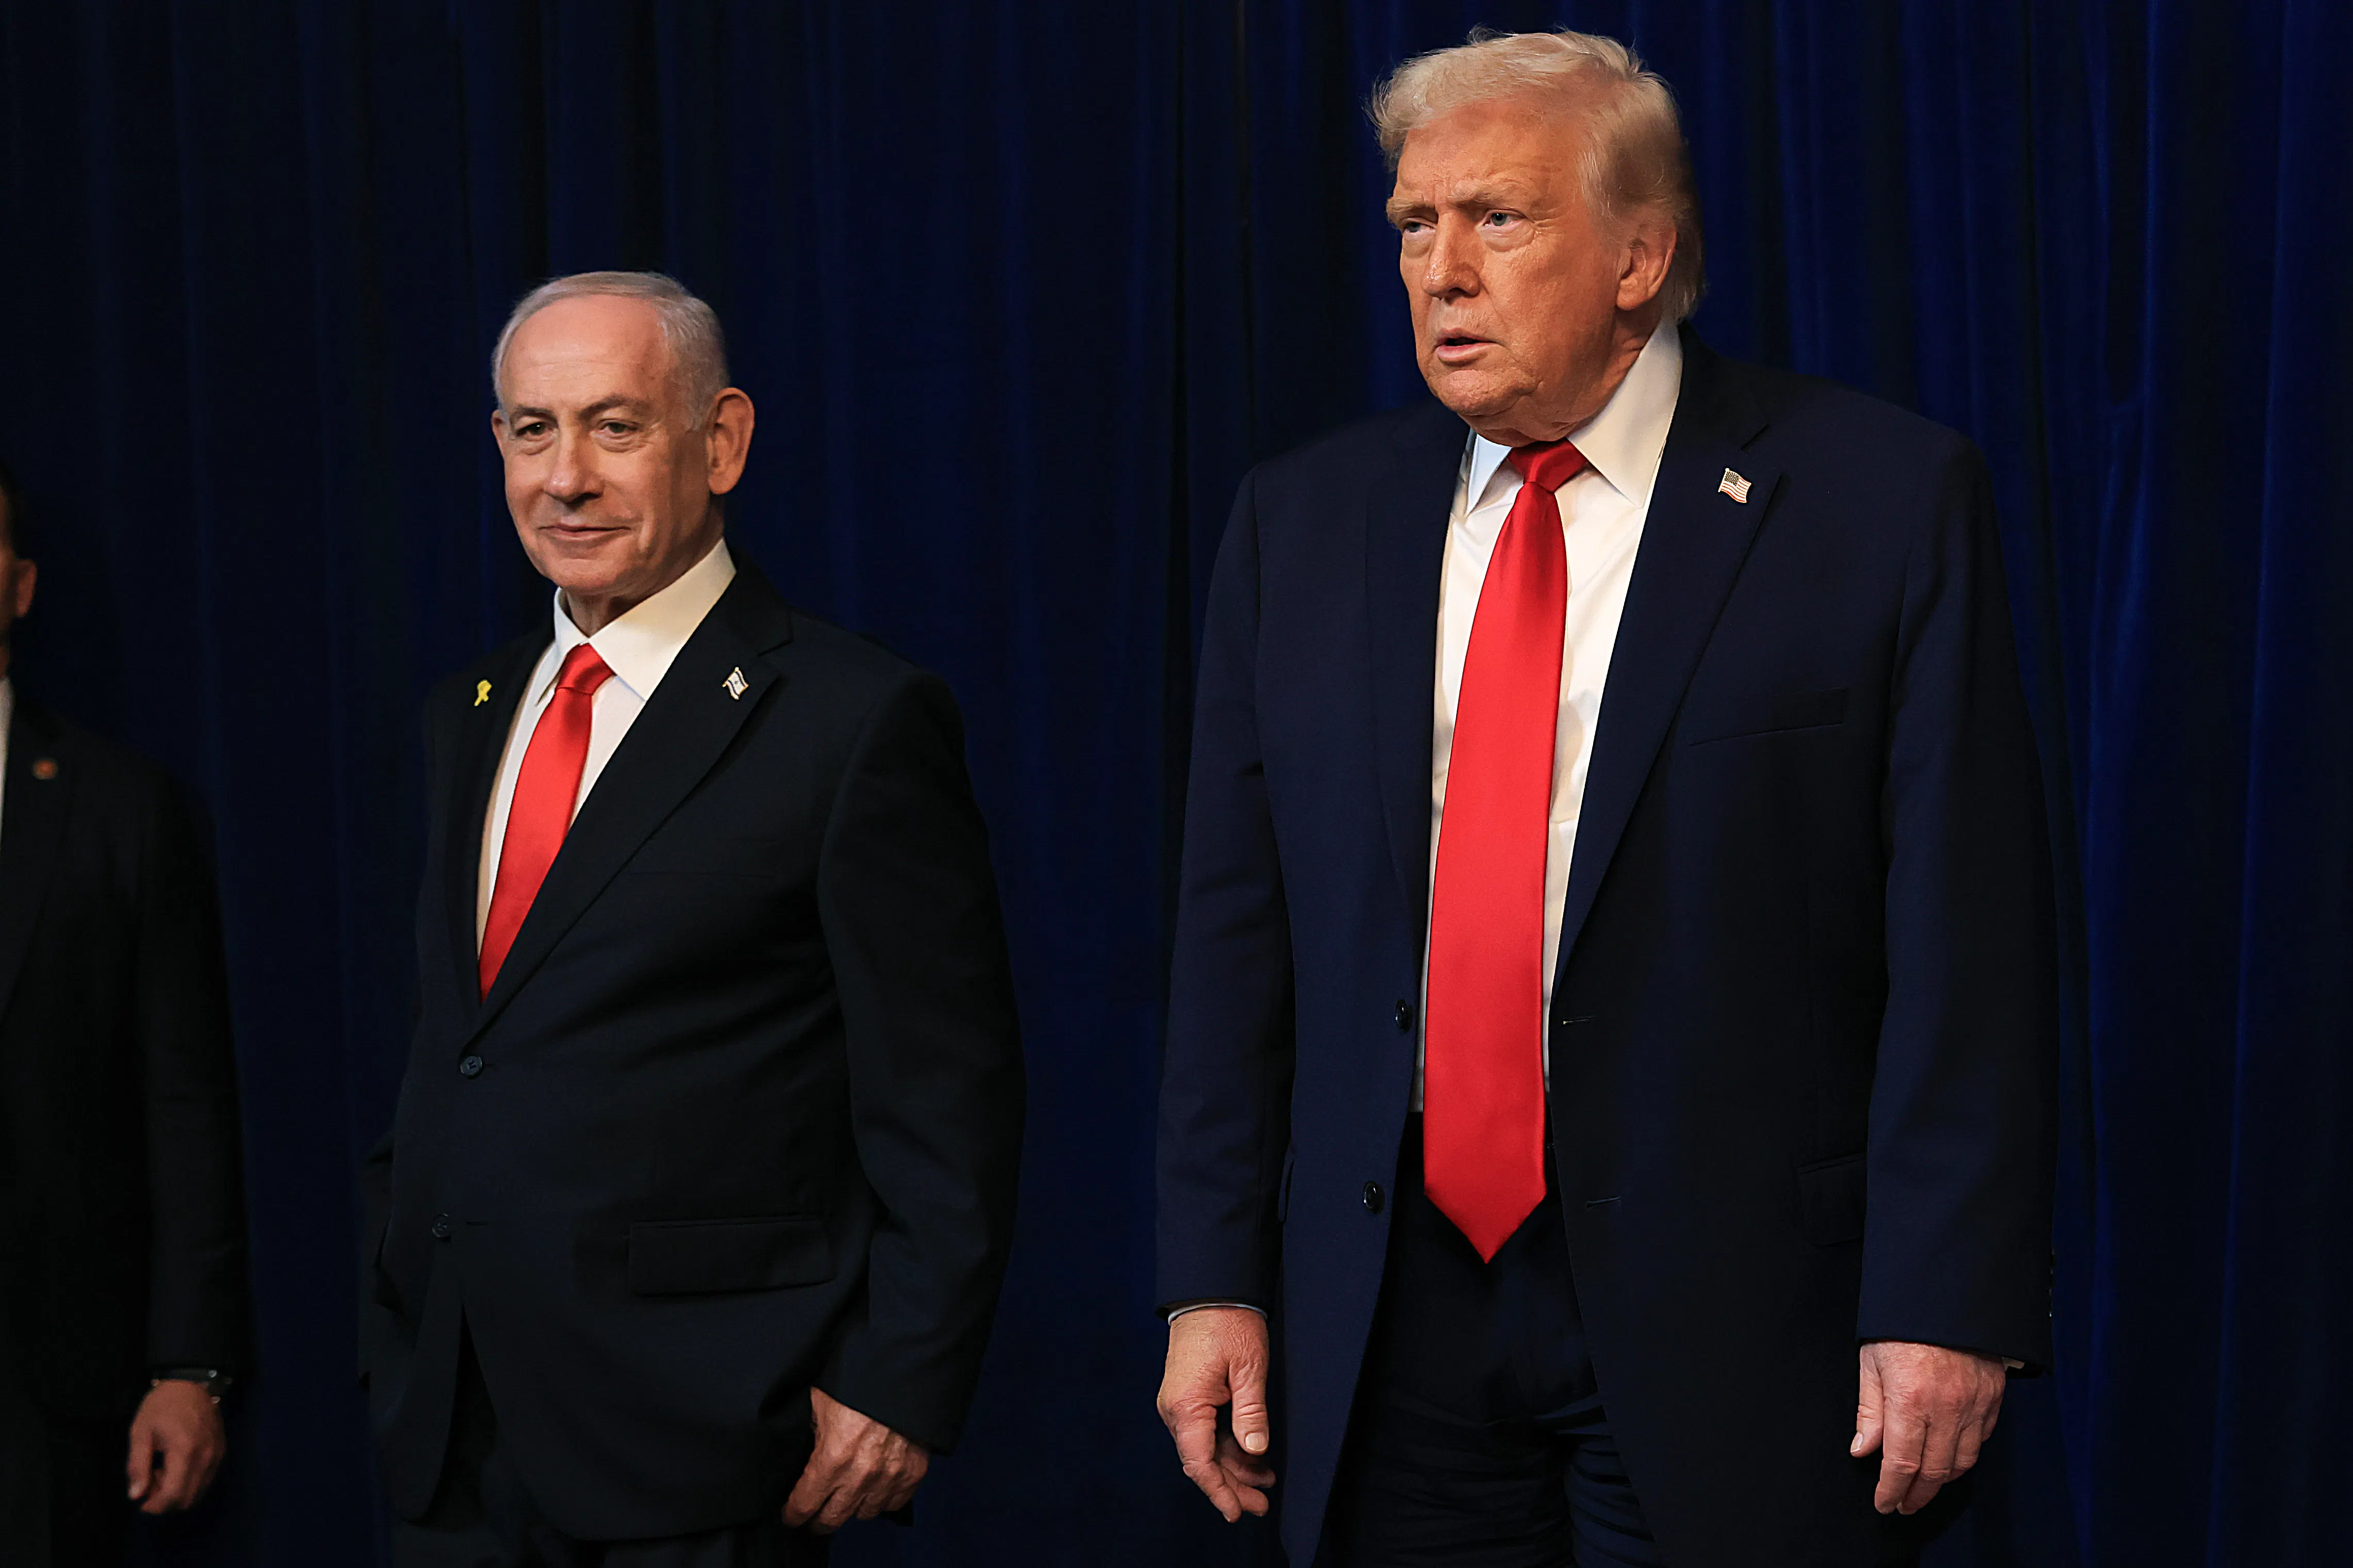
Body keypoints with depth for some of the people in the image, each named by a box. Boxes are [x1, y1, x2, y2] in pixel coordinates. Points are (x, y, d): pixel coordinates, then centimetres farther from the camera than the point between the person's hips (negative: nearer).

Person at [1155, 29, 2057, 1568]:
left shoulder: (1885, 501, -4)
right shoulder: (1304, 521, 9)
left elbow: (1967, 938, -7)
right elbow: (1238, 934, 8)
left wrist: (1948, 1307, -13)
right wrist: (1216, 1275, 3)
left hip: (1727, 1315, -3)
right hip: (1394, 1305, 4)